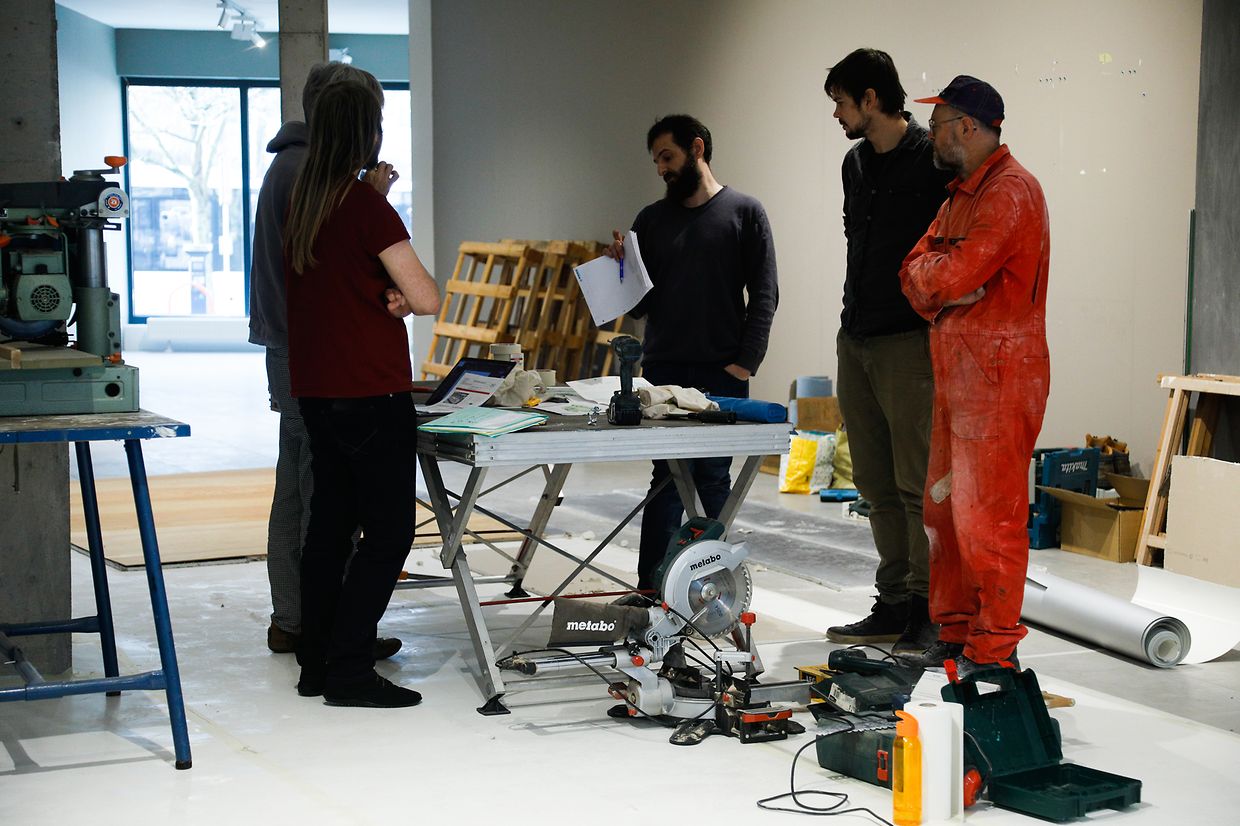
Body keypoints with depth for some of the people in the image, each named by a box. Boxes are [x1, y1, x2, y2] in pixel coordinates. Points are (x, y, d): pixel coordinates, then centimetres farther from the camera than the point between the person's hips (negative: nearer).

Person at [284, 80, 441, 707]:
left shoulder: (302, 202, 8)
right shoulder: (366, 205, -14)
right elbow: (426, 299, -16)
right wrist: (400, 296, 3)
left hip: (314, 389, 8)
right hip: (370, 392, -8)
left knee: (330, 519, 14)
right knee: (389, 530, -2)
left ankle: (317, 663, 19)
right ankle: (349, 670, -4)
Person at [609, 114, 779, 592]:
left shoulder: (744, 212, 4)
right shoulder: (652, 220, 14)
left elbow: (764, 295, 0)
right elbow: (638, 305, 15)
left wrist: (745, 361, -9)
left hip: (721, 374, -3)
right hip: (663, 372, 3)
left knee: (713, 479, 1)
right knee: (667, 480, 0)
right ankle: (651, 589, 1)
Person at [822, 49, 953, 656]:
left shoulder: (933, 160, -9)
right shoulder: (855, 164, 16)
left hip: (908, 344, -8)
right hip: (855, 342, 8)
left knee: (917, 483, -6)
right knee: (876, 484, 10)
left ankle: (932, 612, 1)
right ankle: (894, 606, 17)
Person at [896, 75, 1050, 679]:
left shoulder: (1011, 192, -13)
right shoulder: (961, 194, 20)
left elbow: (950, 275, -21)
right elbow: (916, 271, 13)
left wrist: (931, 274, 1)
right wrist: (942, 284, -8)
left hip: (998, 379, -10)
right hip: (956, 376, 10)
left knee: (987, 517, -8)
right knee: (945, 510, 12)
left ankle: (994, 651, -1)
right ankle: (953, 635, 21)